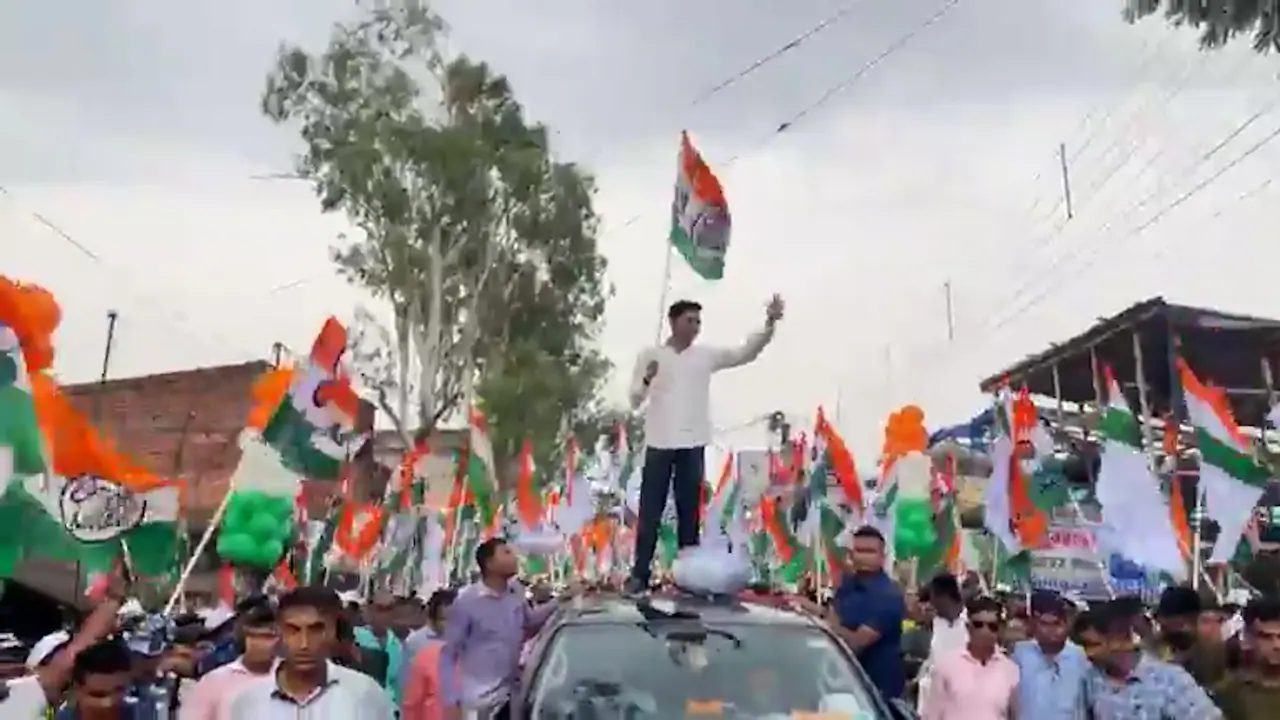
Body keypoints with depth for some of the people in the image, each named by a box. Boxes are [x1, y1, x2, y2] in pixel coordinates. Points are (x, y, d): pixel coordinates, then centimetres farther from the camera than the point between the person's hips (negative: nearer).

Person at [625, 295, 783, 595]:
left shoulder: (706, 355, 7)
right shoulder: (650, 356, 2)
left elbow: (746, 353, 1)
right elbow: (635, 400, 1)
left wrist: (770, 323, -12)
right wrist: (647, 380, -20)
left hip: (692, 444, 2)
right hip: (659, 444, -2)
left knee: (689, 511, 7)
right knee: (650, 511, 2)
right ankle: (640, 573, 9)